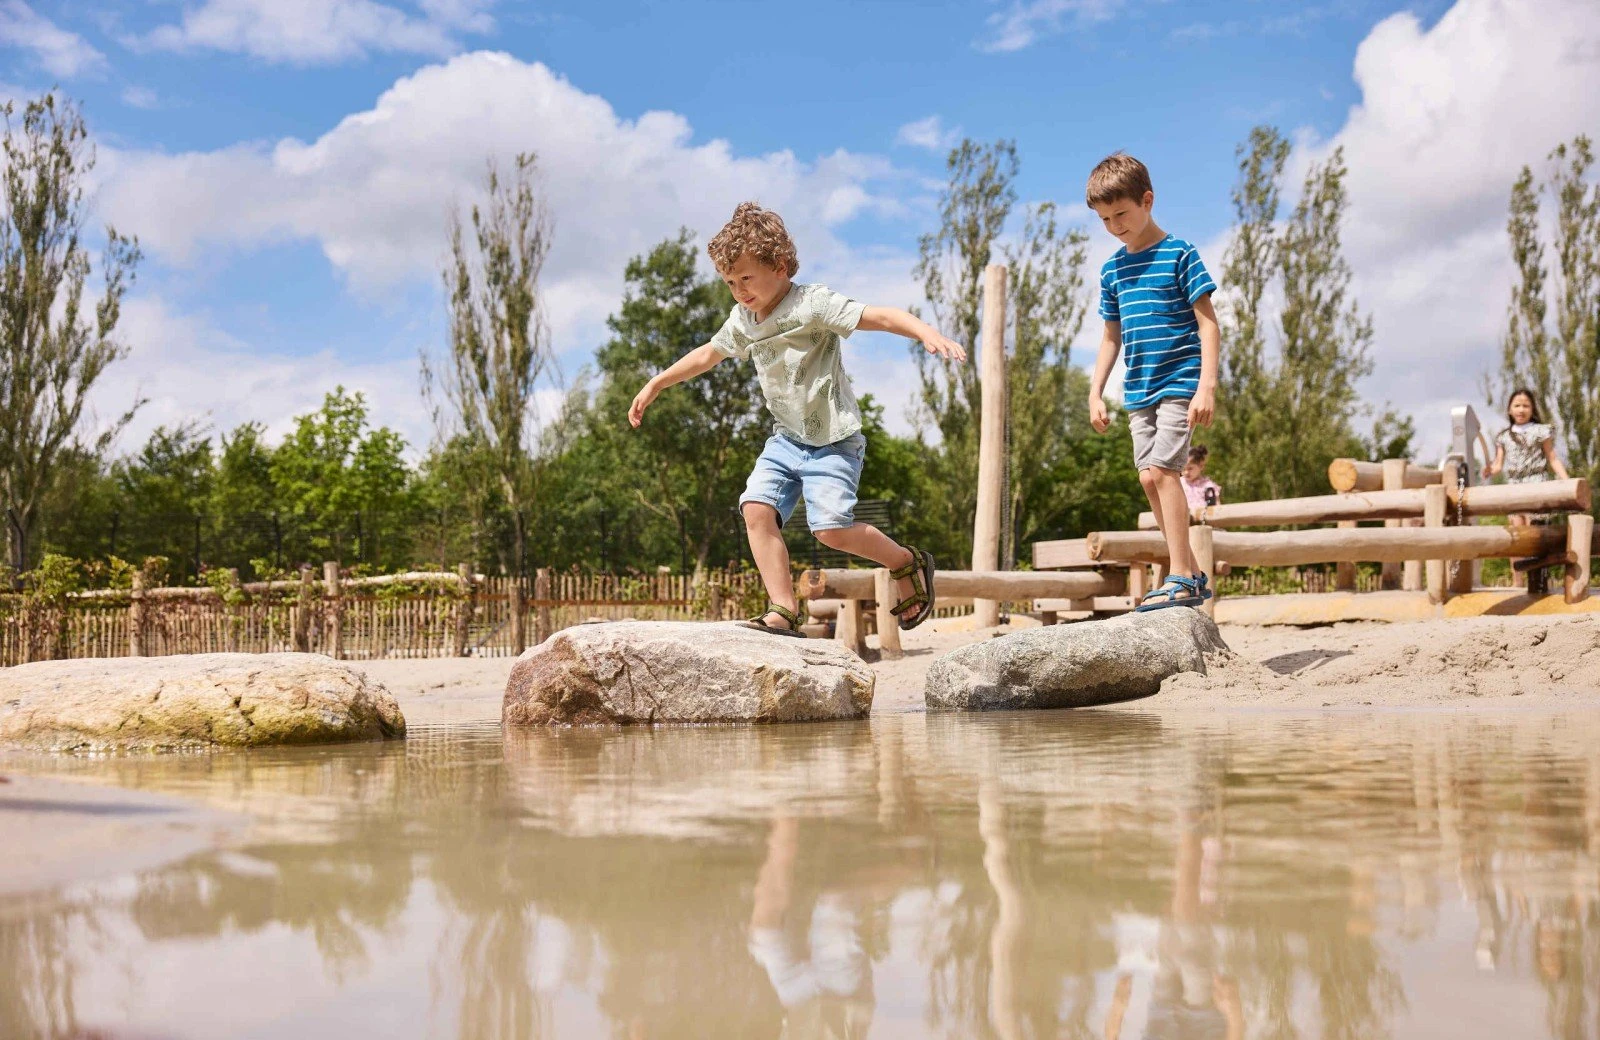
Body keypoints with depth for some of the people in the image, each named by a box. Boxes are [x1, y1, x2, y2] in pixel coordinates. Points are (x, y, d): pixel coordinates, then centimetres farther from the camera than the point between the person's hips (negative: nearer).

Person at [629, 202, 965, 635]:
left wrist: (929, 333, -42)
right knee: (756, 508, -13)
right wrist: (655, 385, 33)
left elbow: (882, 316, -24)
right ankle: (783, 611, -11)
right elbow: (707, 354, 26)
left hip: (833, 440, -7)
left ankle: (908, 563, 8)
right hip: (787, 438, 7)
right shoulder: (742, 322, 8)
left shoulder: (812, 304, -15)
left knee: (831, 527, -18)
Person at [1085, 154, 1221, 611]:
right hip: (1139, 390, 7)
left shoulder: (1179, 254, -5)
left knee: (1159, 470, -18)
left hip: (1179, 382, -7)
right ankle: (1190, 574, 14)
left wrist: (1207, 386, -15)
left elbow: (1207, 323, -8)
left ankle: (1181, 578, -14)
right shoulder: (1113, 268, 12)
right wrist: (1095, 393, 14)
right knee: (1151, 479, 5)